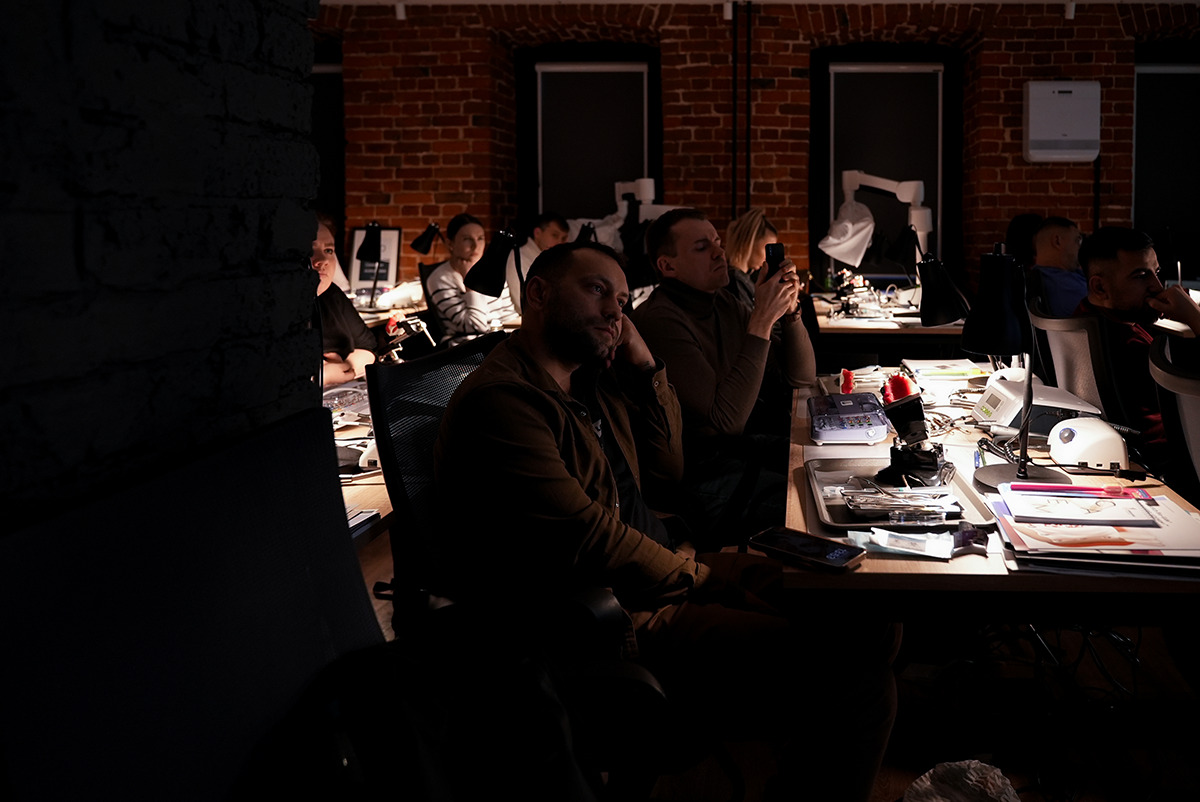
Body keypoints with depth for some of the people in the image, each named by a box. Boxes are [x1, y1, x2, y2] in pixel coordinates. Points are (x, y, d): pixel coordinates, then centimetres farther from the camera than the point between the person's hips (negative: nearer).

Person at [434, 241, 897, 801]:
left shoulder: (594, 379, 16)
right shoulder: (499, 399, -15)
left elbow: (666, 469, 23)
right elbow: (586, 537, -20)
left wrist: (646, 367, 10)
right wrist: (696, 577, -7)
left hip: (667, 570, 11)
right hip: (622, 617, -10)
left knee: (870, 625, 2)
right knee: (853, 677, -21)